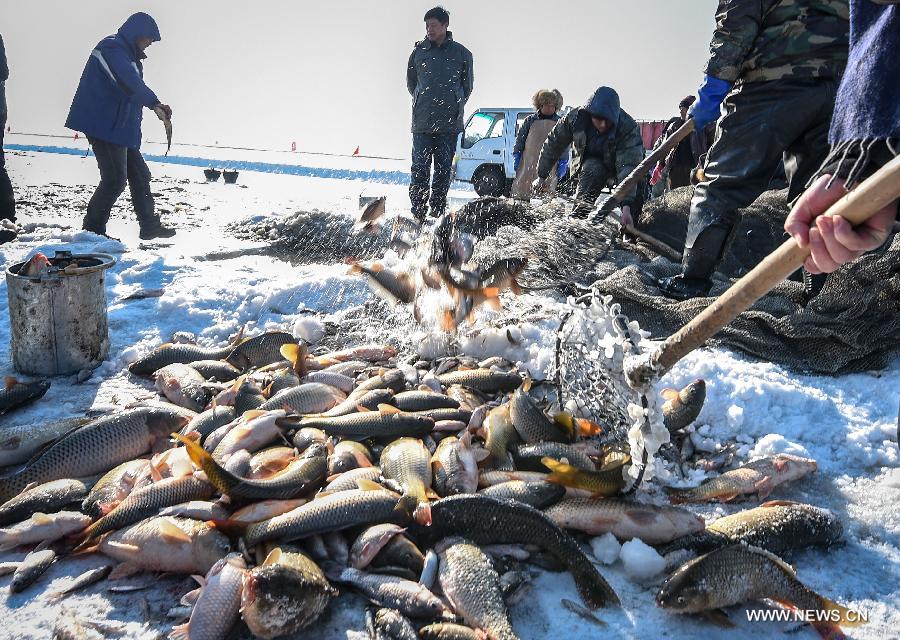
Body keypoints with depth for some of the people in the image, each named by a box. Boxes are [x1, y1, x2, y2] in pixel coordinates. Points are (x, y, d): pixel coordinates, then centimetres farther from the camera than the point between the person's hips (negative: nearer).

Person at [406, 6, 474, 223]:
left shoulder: (461, 53, 5)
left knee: (444, 169, 3)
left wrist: (454, 105, 11)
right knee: (420, 169, -4)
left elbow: (468, 85, 14)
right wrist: (423, 102, 15)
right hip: (422, 123, 0)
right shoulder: (418, 51, 7)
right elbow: (411, 82, 19)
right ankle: (418, 213, -1)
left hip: (450, 123, 0)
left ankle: (438, 212, 10)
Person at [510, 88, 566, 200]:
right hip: (528, 164, 0)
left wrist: (563, 163, 2)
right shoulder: (530, 120, 9)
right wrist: (516, 157, 3)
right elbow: (520, 139, 10)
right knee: (521, 191, -2)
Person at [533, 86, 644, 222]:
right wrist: (542, 176, -2)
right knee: (593, 169, -33)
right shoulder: (575, 118, -27)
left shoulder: (629, 128, -35)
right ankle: (578, 214, -35)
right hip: (590, 161, -1)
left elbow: (628, 166, -43)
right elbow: (553, 143, -10)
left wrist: (626, 206, -54)